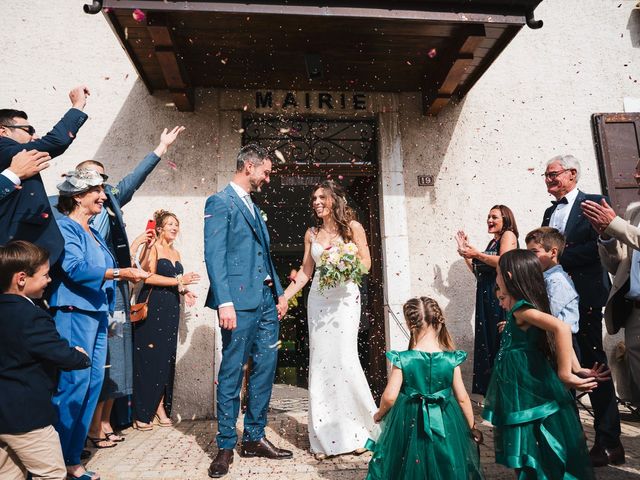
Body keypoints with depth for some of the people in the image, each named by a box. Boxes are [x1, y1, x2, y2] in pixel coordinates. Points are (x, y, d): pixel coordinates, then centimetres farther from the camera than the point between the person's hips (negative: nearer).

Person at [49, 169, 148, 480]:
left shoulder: (94, 234, 18)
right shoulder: (65, 227, -7)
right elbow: (75, 268, -20)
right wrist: (120, 273, -23)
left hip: (97, 315, 9)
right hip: (74, 314, -9)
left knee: (93, 386, 9)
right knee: (72, 387, -6)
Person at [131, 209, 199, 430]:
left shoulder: (176, 253, 19)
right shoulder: (153, 248, -3)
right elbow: (149, 277, -14)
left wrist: (184, 291, 6)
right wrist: (179, 281, -16)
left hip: (171, 309, 7)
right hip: (152, 306, -7)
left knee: (166, 358, 6)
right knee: (148, 357, -4)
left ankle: (160, 407, 14)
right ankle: (141, 413, 4)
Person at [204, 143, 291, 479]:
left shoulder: (253, 207, 21)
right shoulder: (220, 202, -4)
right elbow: (214, 255, -13)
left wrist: (279, 293, 15)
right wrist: (224, 302, -20)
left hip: (266, 300, 8)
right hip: (240, 300, -8)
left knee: (265, 369, 11)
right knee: (231, 373, 1)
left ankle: (254, 438, 25)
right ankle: (225, 447, 15)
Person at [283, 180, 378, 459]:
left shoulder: (352, 227, 3)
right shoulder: (311, 234, 13)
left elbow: (366, 263, 2)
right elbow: (305, 272, 12)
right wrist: (284, 297, 6)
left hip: (345, 298, -3)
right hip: (317, 299, 4)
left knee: (345, 359, -10)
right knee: (319, 362, 2)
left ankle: (357, 429, 10)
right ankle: (326, 439, 12)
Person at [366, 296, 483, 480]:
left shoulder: (402, 360, -18)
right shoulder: (451, 360, -13)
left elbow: (389, 397, -14)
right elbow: (463, 398, -5)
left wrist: (380, 414, 7)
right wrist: (473, 427, 10)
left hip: (409, 423, -1)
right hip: (445, 424, 1)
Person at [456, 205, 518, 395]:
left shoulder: (508, 235, -1)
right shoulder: (493, 242, 21)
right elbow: (479, 272, 16)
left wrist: (477, 254, -14)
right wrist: (465, 253, 13)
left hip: (501, 295, -8)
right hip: (486, 296, 8)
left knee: (501, 341, -6)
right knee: (487, 341, 8)